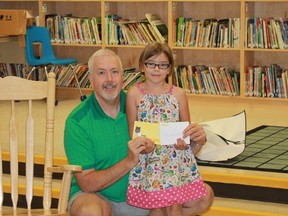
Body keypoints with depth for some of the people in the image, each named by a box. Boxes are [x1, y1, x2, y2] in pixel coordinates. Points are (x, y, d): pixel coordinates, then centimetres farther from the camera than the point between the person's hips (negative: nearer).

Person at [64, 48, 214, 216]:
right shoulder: (77, 121, -16)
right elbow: (87, 183, -19)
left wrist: (196, 141, -19)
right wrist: (129, 161, -30)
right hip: (95, 195, -4)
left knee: (205, 196, -8)